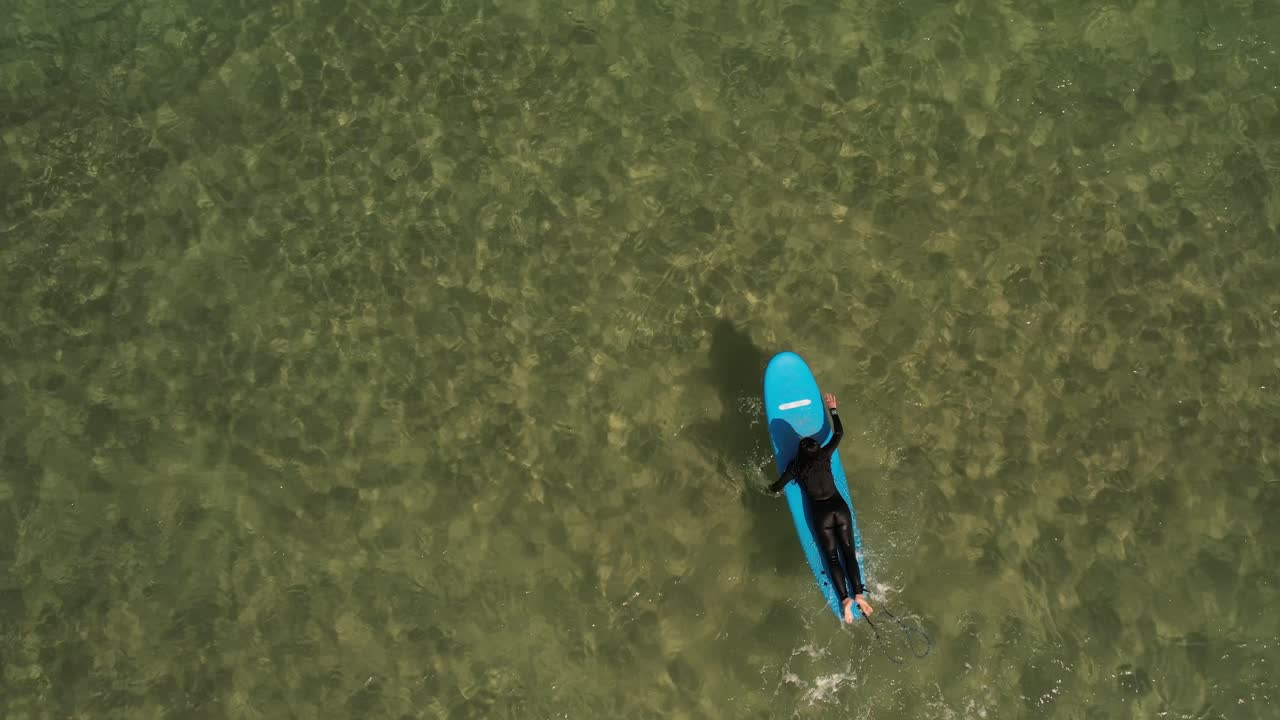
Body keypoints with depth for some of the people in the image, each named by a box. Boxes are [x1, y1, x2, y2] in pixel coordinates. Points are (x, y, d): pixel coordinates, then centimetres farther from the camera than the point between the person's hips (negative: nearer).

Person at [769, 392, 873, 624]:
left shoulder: (796, 467, 0)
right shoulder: (824, 456, 4)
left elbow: (777, 487, 8)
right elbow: (839, 434, 17)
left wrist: (772, 489, 32)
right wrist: (833, 409, 26)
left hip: (820, 513, -2)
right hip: (839, 507, 2)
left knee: (832, 558, 0)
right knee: (849, 552, 3)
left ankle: (845, 599, -13)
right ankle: (859, 594, -10)